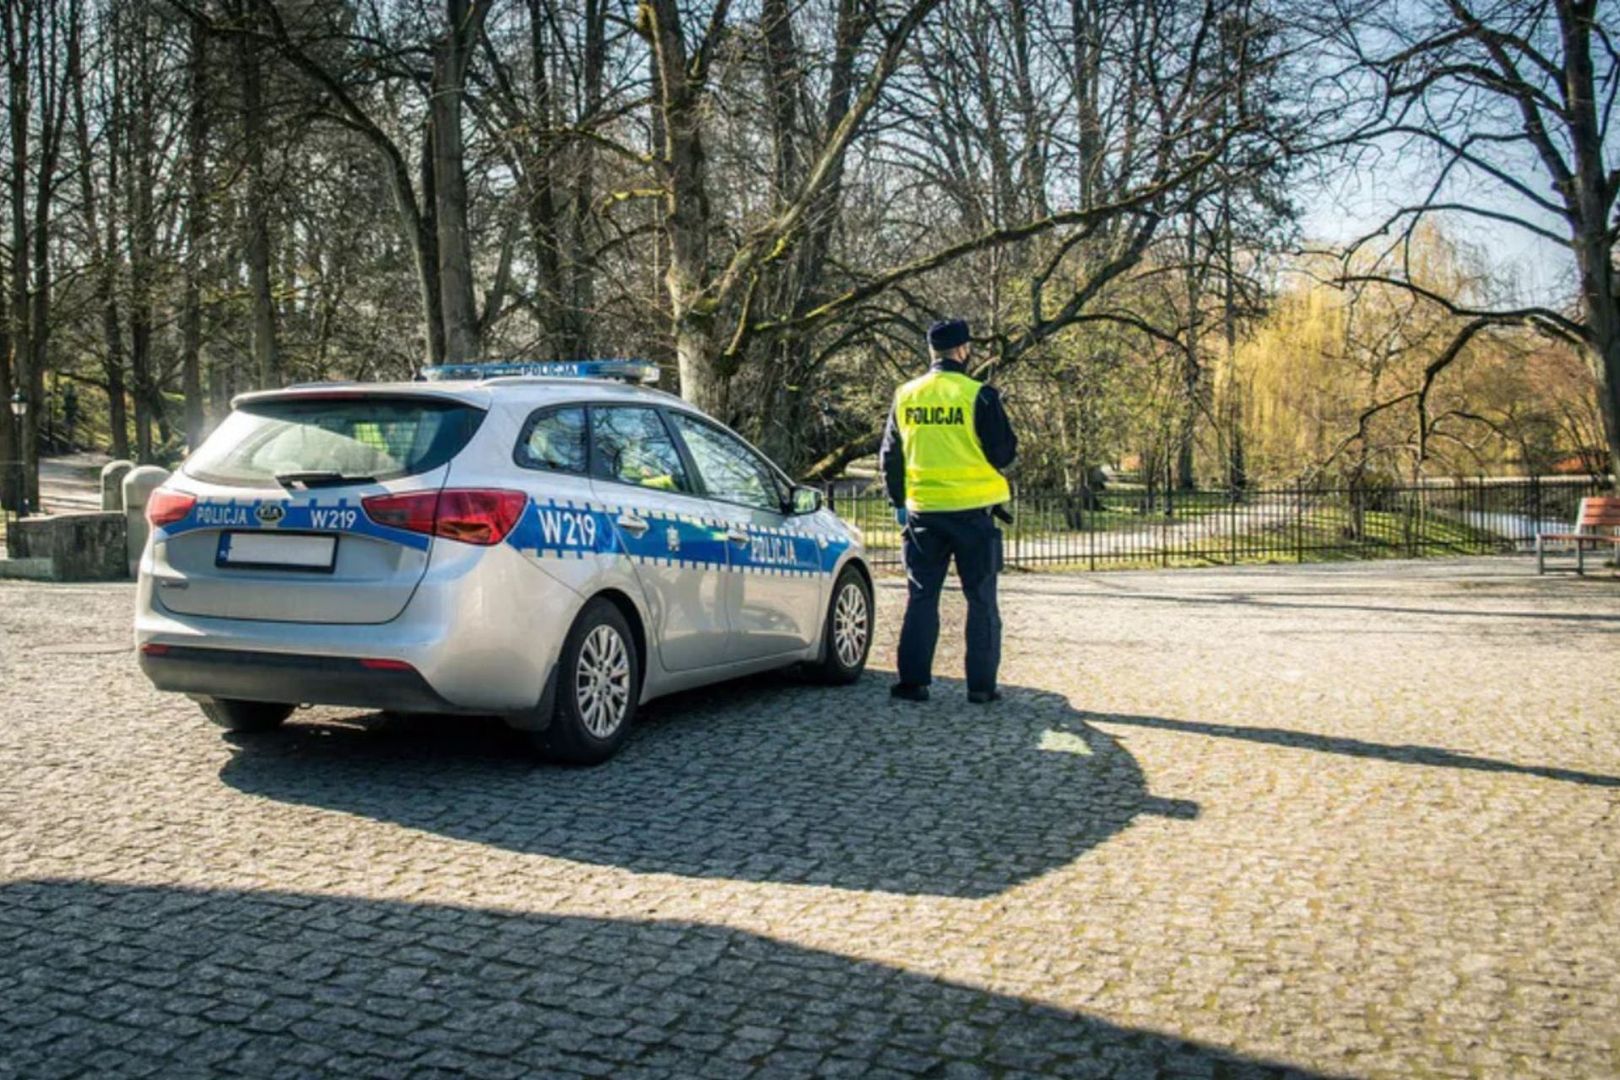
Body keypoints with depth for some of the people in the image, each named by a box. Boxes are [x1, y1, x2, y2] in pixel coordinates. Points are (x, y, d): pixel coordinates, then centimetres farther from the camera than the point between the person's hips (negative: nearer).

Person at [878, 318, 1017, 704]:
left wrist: (899, 502, 21)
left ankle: (913, 681, 9)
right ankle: (981, 685, 7)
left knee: (921, 597, 11)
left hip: (923, 511, 3)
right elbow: (1004, 452, -6)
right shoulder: (978, 395, -10)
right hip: (973, 511, -3)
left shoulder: (905, 396, 4)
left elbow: (890, 456, 10)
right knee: (981, 600, 6)